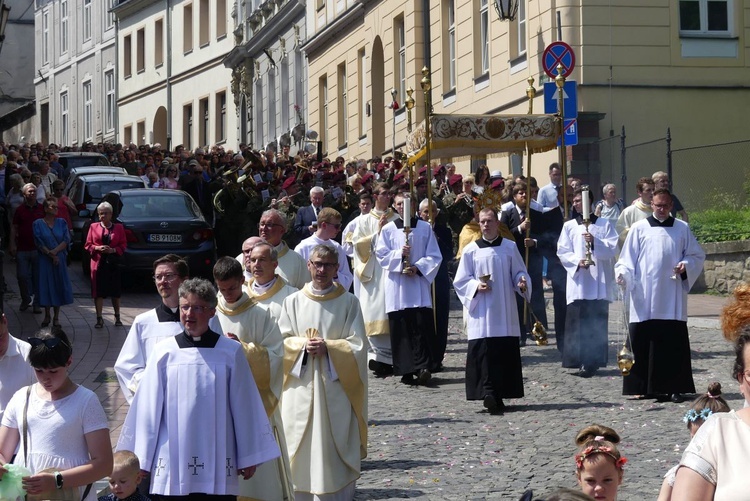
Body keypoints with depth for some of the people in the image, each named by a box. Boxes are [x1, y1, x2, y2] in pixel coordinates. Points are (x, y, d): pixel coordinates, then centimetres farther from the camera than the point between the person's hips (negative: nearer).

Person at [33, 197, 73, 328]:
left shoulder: (61, 222, 7)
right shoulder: (38, 224, 0)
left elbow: (66, 240, -1)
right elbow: (39, 243, -5)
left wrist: (55, 251, -14)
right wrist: (51, 255, -13)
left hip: (60, 259, 2)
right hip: (45, 260, -2)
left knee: (58, 286, 2)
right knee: (46, 286, 0)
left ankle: (56, 317, 10)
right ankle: (47, 316, 10)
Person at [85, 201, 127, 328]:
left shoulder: (118, 227, 6)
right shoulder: (94, 227, 7)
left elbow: (123, 245, 4)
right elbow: (88, 245, 7)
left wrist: (113, 250, -13)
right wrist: (97, 248, -12)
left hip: (113, 262, 0)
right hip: (98, 262, 0)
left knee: (116, 291, 4)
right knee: (98, 291, -2)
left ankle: (117, 317, 19)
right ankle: (99, 319, 4)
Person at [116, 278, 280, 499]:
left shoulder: (230, 352, 0)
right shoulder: (164, 352, 1)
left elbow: (243, 406, 5)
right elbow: (149, 408, 5)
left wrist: (248, 457, 8)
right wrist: (142, 460, 7)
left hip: (217, 465, 0)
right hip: (172, 462, 0)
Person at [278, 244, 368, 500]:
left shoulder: (348, 302, 1)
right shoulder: (293, 302, 6)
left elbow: (358, 345, -2)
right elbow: (281, 342, 6)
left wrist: (328, 347, -15)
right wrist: (303, 345, -12)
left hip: (336, 388, -1)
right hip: (301, 388, 1)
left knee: (336, 448, -1)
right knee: (301, 448, 2)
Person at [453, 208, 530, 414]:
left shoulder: (510, 247, 7)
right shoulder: (471, 250, 4)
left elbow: (519, 272, 11)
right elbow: (460, 281, 5)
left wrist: (522, 282, -11)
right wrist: (476, 286, -13)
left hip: (505, 312, 2)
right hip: (481, 314, -1)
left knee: (506, 351, 0)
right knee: (483, 352, -11)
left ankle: (499, 395, 7)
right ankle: (488, 392, -15)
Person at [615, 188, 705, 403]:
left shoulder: (682, 229, 10)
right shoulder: (639, 229, 7)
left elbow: (697, 255, 14)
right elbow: (627, 259, 3)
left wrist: (685, 266, -6)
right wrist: (623, 275, -15)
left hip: (672, 299, 1)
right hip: (645, 300, -1)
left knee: (674, 343, -3)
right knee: (644, 343, -2)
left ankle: (674, 388, 1)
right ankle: (646, 387, 4)